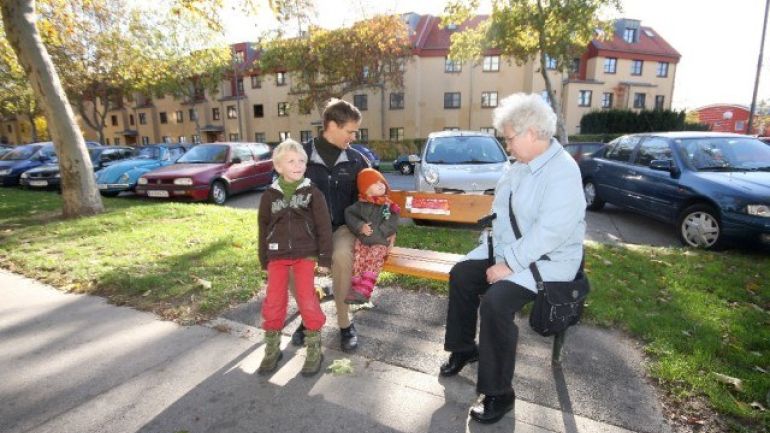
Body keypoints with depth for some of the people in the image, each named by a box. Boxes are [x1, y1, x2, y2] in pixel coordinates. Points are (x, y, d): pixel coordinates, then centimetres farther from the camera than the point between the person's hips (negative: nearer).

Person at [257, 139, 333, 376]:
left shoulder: (312, 192, -4)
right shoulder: (270, 194, 3)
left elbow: (324, 227, -4)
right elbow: (264, 228, 11)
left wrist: (324, 258, -6)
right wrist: (264, 260, 12)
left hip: (305, 254, -2)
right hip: (277, 255, 3)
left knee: (306, 299, -2)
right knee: (273, 301, 4)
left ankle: (314, 349, 16)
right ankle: (272, 349, 24)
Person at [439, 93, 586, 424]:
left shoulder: (563, 172, -22)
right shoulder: (521, 164, 6)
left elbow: (549, 233, -29)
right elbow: (500, 207, 12)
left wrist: (509, 265, -24)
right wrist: (499, 252, 0)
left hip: (548, 260, -9)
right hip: (511, 250, 9)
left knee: (495, 302, -27)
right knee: (461, 274, 3)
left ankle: (498, 394, -7)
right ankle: (464, 347, 23)